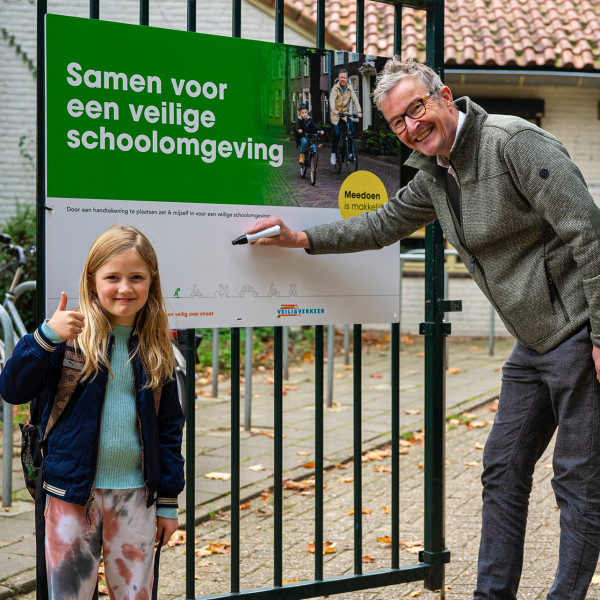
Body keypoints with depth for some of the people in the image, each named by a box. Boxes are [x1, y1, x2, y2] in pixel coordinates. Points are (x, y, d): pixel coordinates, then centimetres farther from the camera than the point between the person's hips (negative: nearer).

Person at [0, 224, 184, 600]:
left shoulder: (156, 350, 4)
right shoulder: (70, 334, -5)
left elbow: (169, 428, 9)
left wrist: (168, 502, 8)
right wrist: (46, 337, -24)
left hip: (136, 493, 2)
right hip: (73, 489, -2)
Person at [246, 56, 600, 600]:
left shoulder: (515, 143, -16)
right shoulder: (434, 174, 10)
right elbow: (385, 223, 27)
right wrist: (303, 239, 20)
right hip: (533, 342, 9)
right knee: (503, 470, 11)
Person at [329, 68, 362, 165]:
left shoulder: (350, 88, 1)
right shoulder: (335, 88, -8)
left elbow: (355, 99, -11)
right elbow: (332, 98, -24)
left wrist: (359, 111, -26)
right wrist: (333, 109, -43)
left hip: (345, 113, 3)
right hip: (335, 114, -3)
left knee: (351, 130, -15)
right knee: (336, 134, -11)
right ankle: (333, 153, 6)